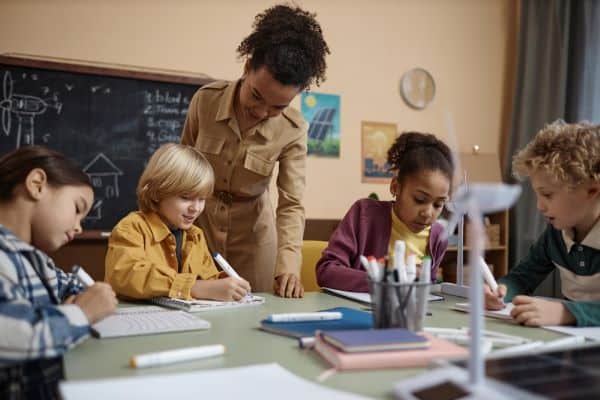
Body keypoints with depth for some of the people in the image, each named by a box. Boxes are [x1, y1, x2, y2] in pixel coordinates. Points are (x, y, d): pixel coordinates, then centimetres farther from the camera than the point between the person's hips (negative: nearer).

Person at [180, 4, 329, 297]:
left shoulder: (293, 130, -18)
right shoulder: (206, 99, -16)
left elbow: (291, 204, -18)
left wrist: (288, 265, -32)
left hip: (252, 232, 0)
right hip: (197, 223, 1)